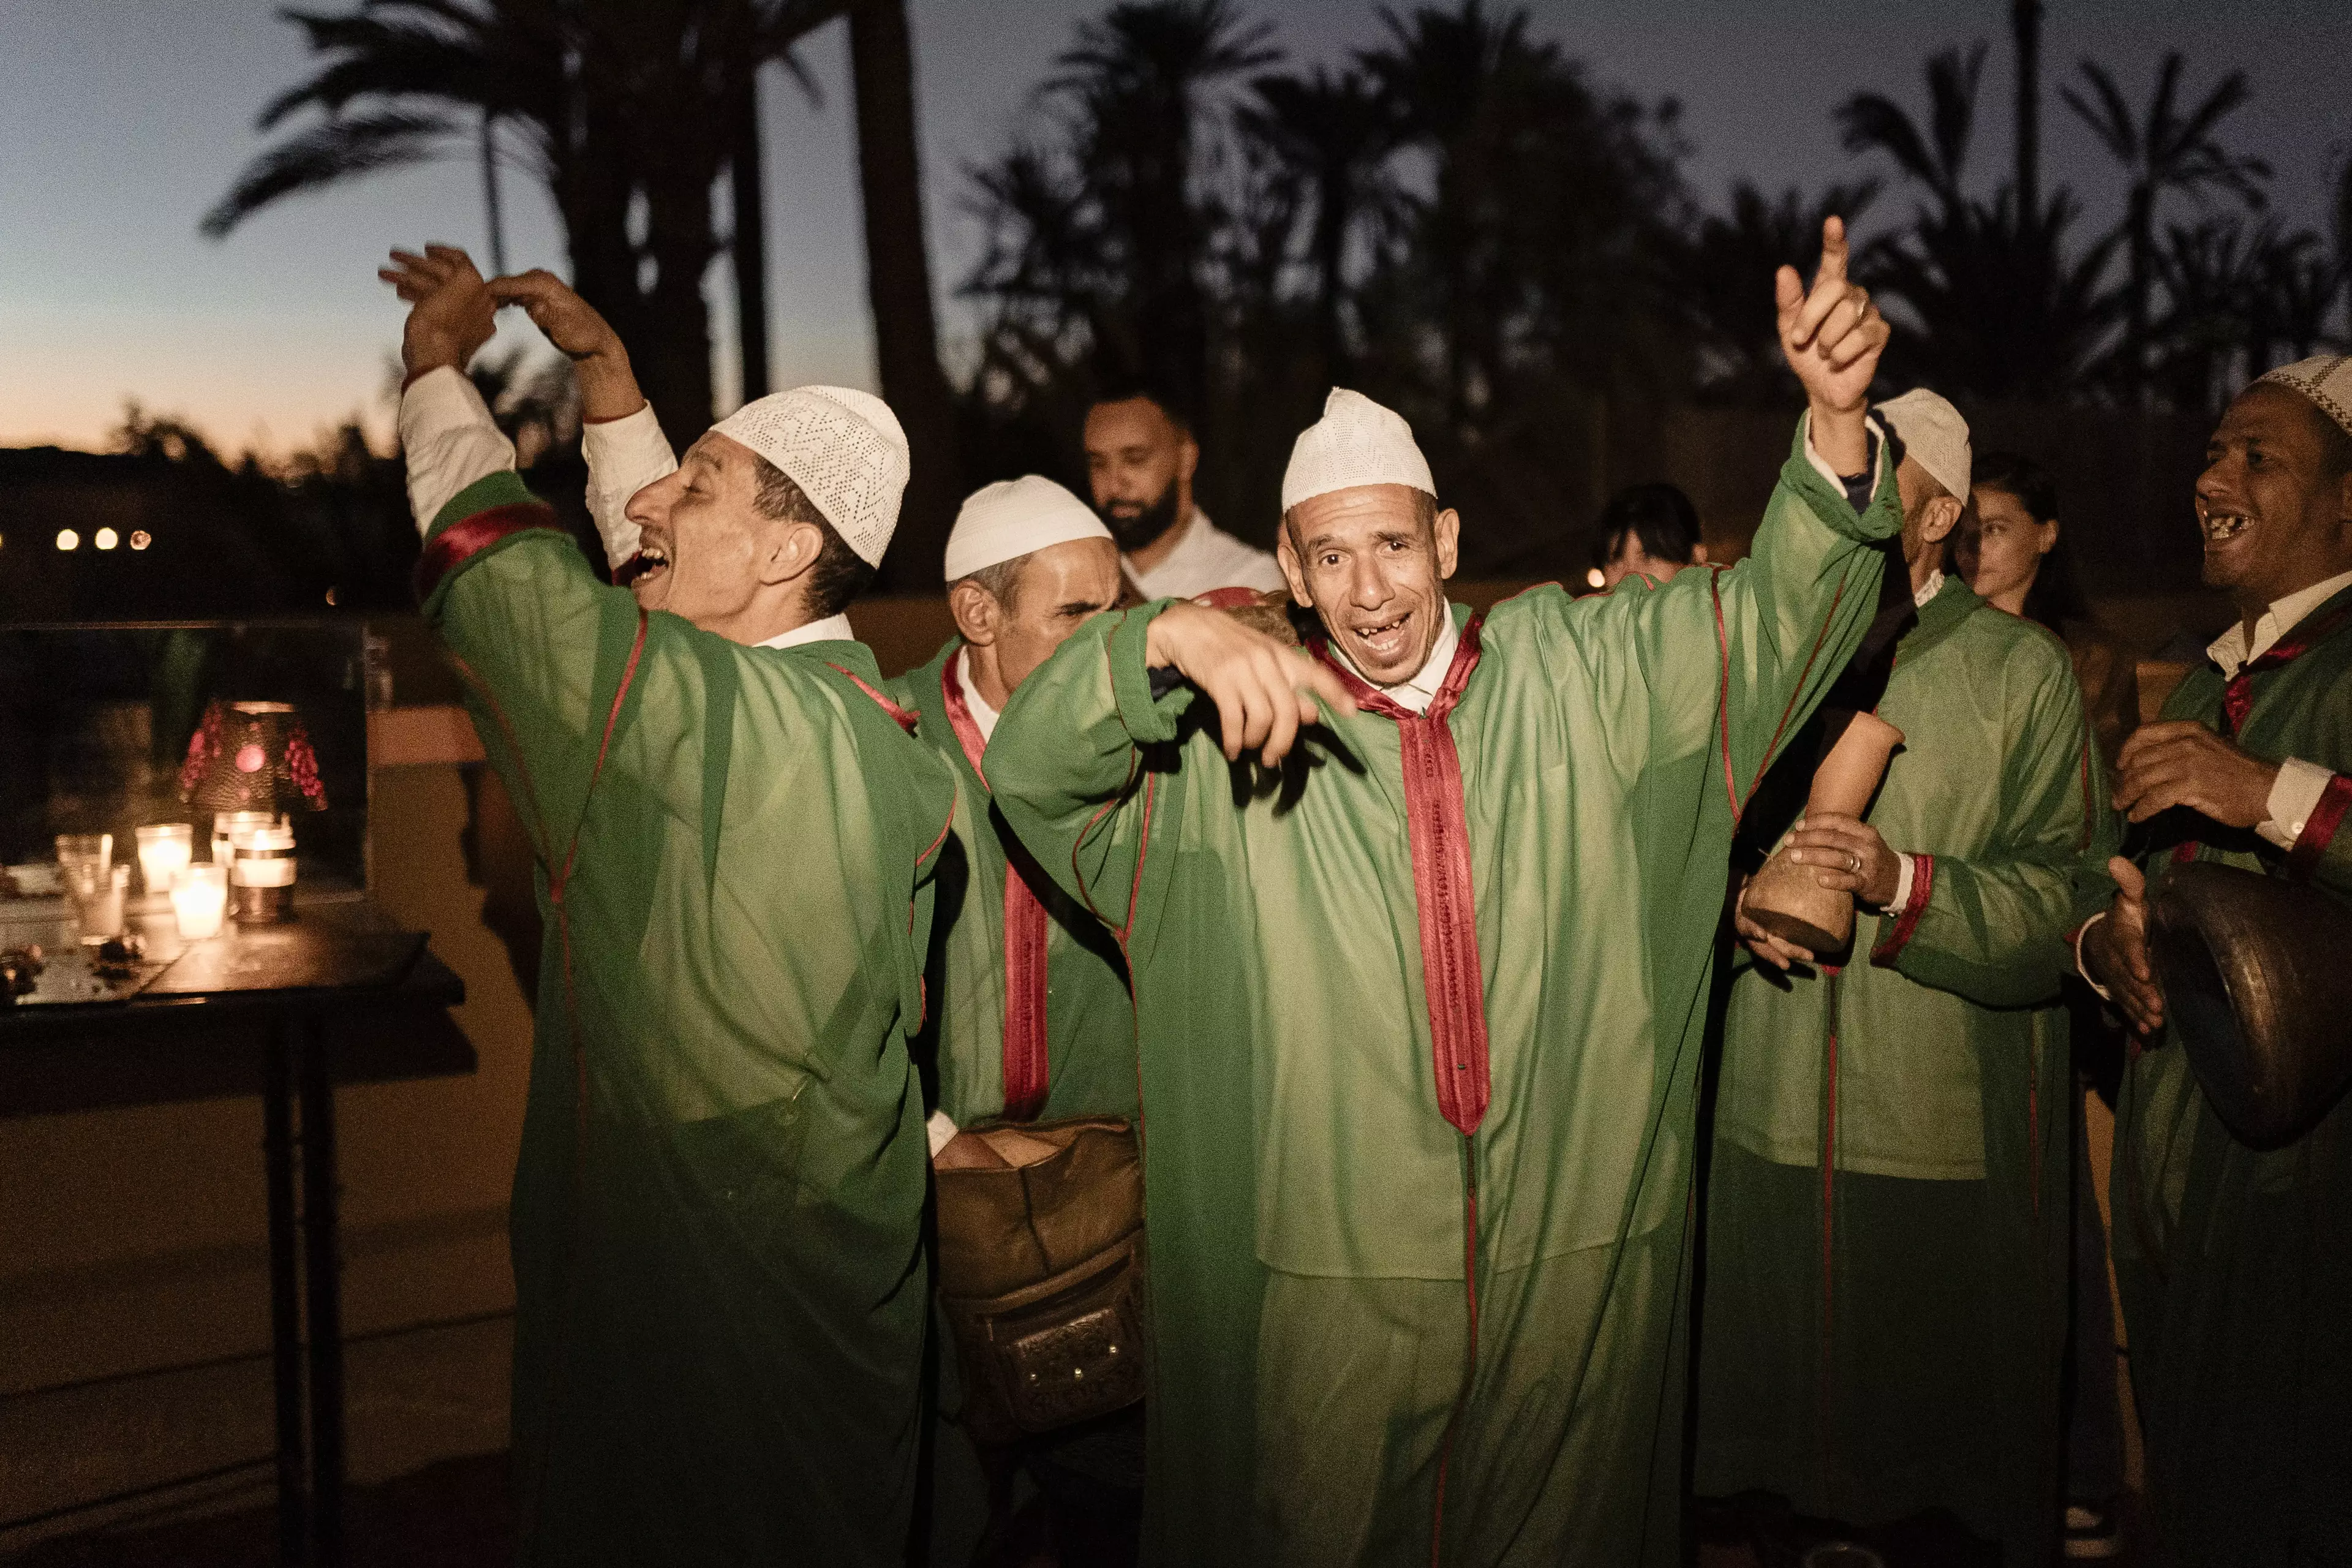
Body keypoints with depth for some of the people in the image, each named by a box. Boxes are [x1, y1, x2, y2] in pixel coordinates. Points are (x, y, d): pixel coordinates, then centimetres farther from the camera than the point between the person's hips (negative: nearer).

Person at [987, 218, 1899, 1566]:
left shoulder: (1577, 671, 2)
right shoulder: (1248, 728, -2)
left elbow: (1783, 607, -2)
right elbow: (1032, 772, -11)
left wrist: (1837, 418, -21)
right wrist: (1171, 635, -30)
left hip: (1578, 1254, 1)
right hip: (1333, 1271, -1)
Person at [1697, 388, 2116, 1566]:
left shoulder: (2022, 670, -1)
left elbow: (2070, 897, -9)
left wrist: (1906, 882, -23)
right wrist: (1737, 896, -6)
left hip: (1953, 1136, -3)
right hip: (1769, 1121, 3)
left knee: (1952, 1453, 7)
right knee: (1775, 1408, 11)